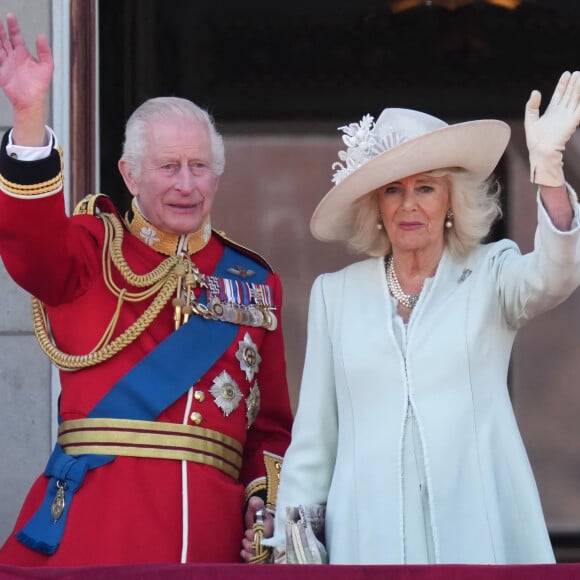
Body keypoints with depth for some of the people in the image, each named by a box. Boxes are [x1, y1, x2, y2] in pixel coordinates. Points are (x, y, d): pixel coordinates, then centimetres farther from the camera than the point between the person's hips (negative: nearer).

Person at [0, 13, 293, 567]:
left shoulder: (254, 282, 17)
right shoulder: (93, 250, 8)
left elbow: (272, 426, 17)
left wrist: (270, 510, 0)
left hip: (210, 523, 3)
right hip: (93, 515, -2)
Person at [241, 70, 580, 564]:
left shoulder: (491, 274, 6)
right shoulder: (335, 293, 12)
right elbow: (314, 435, 14)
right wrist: (288, 533, 9)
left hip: (477, 532, -2)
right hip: (369, 536, 2)